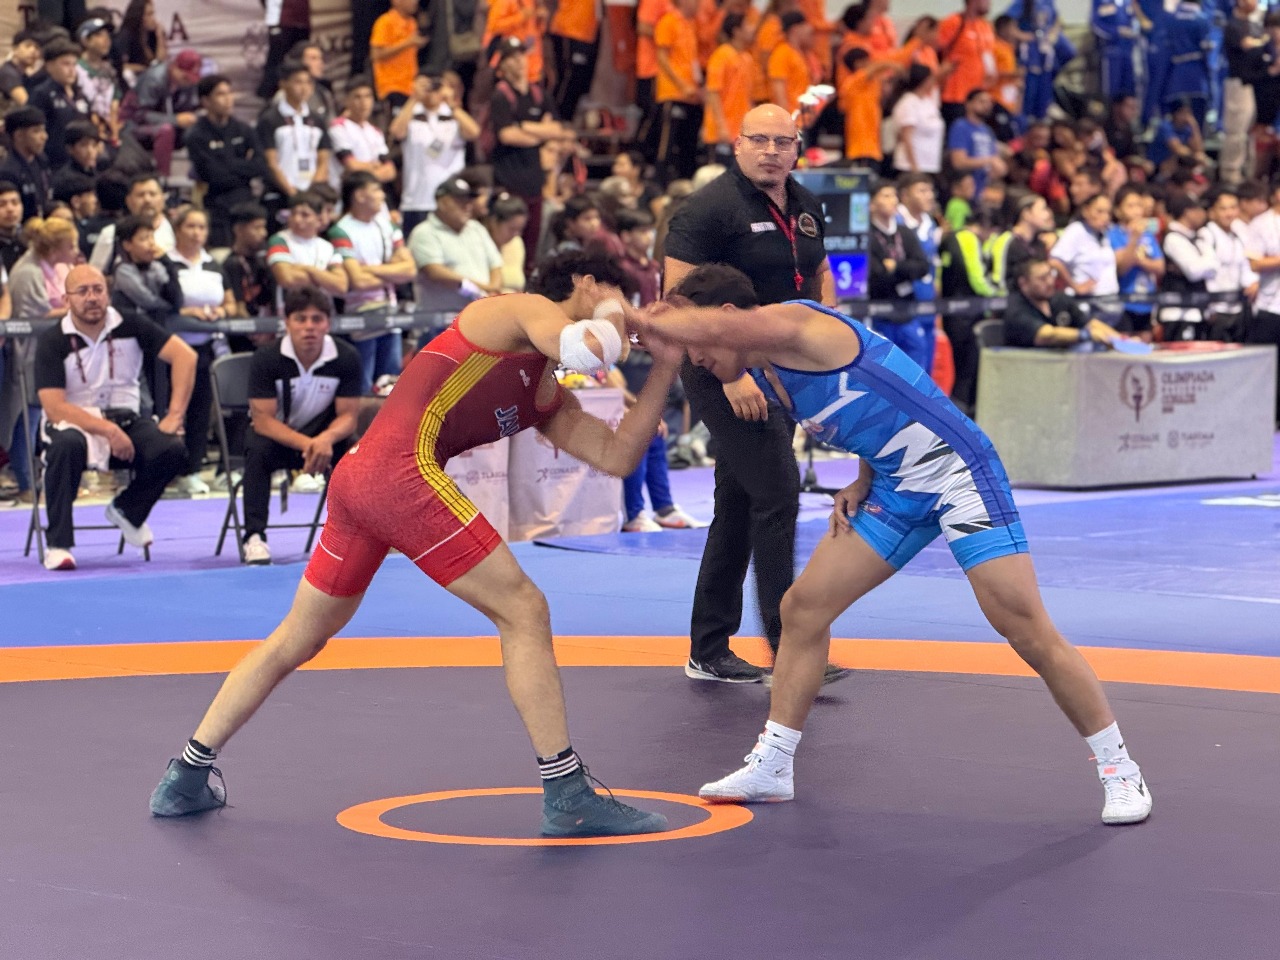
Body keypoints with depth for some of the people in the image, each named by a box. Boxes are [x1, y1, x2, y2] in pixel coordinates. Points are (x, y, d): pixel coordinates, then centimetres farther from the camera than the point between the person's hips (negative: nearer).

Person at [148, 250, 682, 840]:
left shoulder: (548, 402, 28)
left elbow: (617, 457, 23)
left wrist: (664, 367, 22)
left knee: (297, 641, 18)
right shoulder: (528, 309, 5)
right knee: (523, 611, -4)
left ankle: (184, 780, 24)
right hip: (402, 470, -10)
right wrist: (612, 319, 6)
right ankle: (567, 797, -4)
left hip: (355, 477, 10)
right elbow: (587, 353, -16)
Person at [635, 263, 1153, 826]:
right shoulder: (766, 375, 10)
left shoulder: (796, 325, -18)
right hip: (895, 488, 10)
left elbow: (712, 326, -39)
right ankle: (771, 766, 16)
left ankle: (1120, 771, -1)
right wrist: (862, 485, 6)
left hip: (955, 469, -10)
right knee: (803, 606, 5)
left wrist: (648, 323, -23)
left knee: (1028, 631, -11)